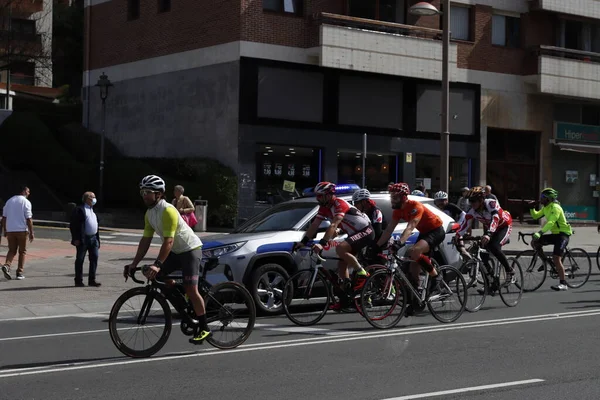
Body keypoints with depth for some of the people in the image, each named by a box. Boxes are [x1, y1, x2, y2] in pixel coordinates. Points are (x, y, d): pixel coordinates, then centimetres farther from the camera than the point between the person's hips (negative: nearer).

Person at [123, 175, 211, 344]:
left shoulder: (168, 211, -26)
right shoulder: (149, 213, 1)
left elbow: (168, 241, -31)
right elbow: (146, 240, 2)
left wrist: (157, 265, -38)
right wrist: (134, 264, -5)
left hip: (190, 249, -9)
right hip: (175, 251, 9)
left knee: (191, 289, -15)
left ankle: (204, 329, -5)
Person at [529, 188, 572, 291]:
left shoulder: (555, 208, -19)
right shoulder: (546, 208, 10)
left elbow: (551, 222, -32)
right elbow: (535, 216, 17)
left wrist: (540, 232, -43)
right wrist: (531, 208, -1)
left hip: (562, 234, -9)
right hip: (555, 234, 9)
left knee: (556, 258, -18)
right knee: (534, 242, 0)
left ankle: (563, 283, -14)